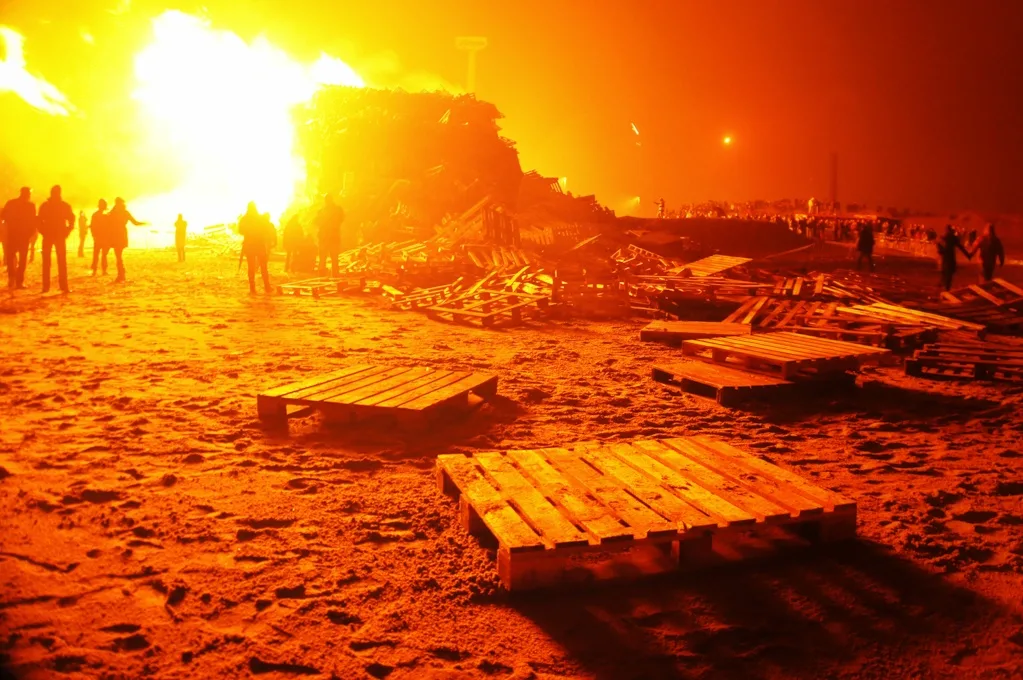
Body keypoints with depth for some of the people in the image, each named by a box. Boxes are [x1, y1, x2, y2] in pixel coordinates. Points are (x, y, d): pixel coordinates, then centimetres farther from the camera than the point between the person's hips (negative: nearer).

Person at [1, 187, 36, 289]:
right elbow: (33, 221, -8)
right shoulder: (31, 205, -6)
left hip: (12, 234, 2)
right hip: (24, 235, -2)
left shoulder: (10, 203, 2)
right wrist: (32, 233, 2)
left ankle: (12, 278, -6)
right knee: (22, 258, 6)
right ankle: (19, 281, 1)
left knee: (10, 257, 13)